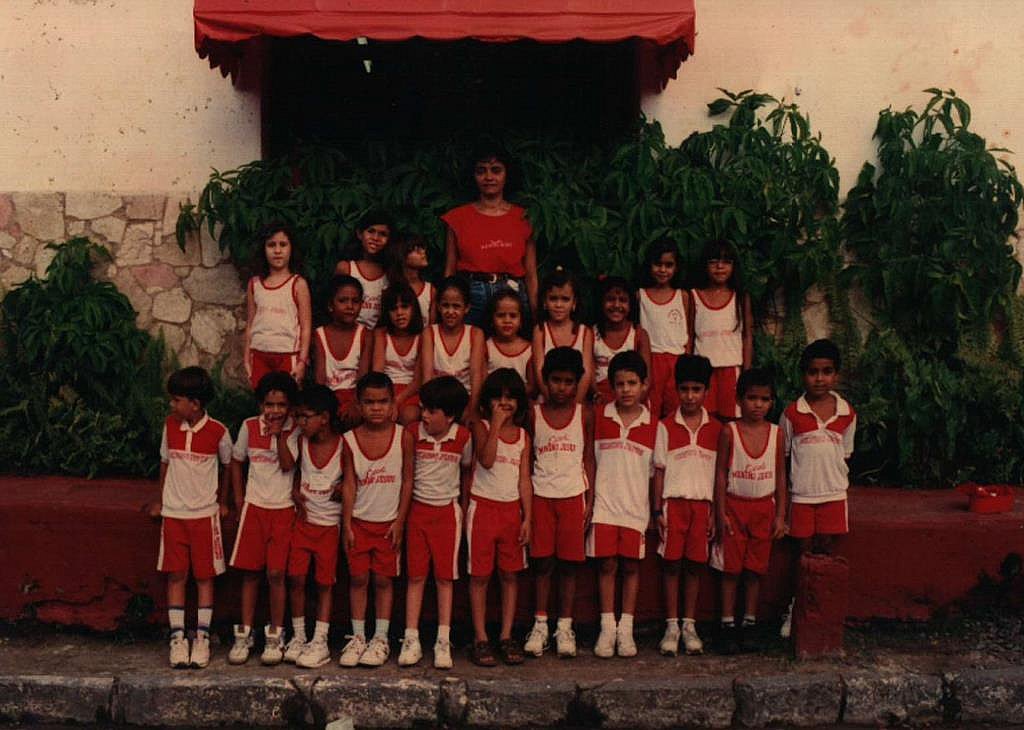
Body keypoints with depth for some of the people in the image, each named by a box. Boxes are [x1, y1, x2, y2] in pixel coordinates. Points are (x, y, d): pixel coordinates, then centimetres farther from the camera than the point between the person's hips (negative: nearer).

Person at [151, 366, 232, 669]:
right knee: (176, 575, 4)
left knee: (204, 575, 4)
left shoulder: (217, 431, -9)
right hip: (173, 513, 2)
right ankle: (177, 638, 10)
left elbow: (226, 466, 6)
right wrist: (161, 501, 12)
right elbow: (165, 463, 11)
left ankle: (202, 638, 12)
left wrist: (222, 502, 11)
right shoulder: (170, 426, -1)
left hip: (204, 513, -2)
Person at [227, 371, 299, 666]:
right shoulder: (249, 427, 1)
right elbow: (236, 461, 13)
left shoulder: (295, 430, -5)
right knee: (250, 572, 4)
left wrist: (280, 434, -19)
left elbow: (289, 465, -16)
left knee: (276, 573, -4)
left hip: (283, 509, -2)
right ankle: (244, 635, 13)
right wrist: (239, 499, 9)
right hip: (254, 507, 2)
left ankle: (275, 636, 8)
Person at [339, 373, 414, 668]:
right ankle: (358, 637, 15)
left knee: (384, 579, 5)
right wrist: (346, 524, -4)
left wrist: (400, 521, -5)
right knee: (358, 578, 4)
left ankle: (381, 639, 14)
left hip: (389, 521, -1)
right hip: (359, 521, 1)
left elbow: (407, 480, -3)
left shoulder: (403, 436, -7)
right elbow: (349, 484, -2)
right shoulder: (351, 439, -4)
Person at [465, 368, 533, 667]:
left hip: (511, 508, 3)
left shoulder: (523, 435, 8)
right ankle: (480, 639, 8)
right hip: (483, 506, -3)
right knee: (480, 575, 1)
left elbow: (524, 479, 6)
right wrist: (496, 424, -18)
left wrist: (527, 517, 1)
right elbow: (486, 460, -19)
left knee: (510, 575, 6)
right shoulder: (481, 426, -2)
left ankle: (506, 637, 15)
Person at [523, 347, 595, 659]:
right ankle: (540, 625, 10)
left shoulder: (584, 414, 2)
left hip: (573, 496, 0)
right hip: (541, 495, 0)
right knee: (542, 562, 0)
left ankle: (565, 627, 11)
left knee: (568, 563, 2)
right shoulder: (533, 413, 2)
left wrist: (590, 499, 0)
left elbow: (588, 458, 5)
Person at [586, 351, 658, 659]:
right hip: (605, 505, 0)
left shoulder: (652, 424, 1)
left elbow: (655, 469, 5)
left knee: (631, 566, 5)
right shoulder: (601, 417, 2)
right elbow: (592, 462, 7)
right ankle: (607, 628, 10)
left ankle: (626, 629, 14)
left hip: (636, 506, 0)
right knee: (607, 565, 2)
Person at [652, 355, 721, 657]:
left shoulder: (715, 428, 6)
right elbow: (659, 470, 2)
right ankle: (672, 626, 8)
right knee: (671, 563, 0)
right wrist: (657, 510, -3)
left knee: (695, 564, 4)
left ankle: (689, 625, 14)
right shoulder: (666, 426, 2)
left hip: (702, 503, 1)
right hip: (673, 501, -1)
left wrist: (715, 512, 4)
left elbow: (719, 473, 8)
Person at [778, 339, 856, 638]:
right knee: (804, 554, 4)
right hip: (801, 495, -1)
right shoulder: (792, 412, -4)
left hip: (833, 495, 2)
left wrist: (838, 482, 5)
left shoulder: (847, 413, 1)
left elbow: (845, 454, 11)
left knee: (827, 554, 6)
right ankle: (795, 610, 15)